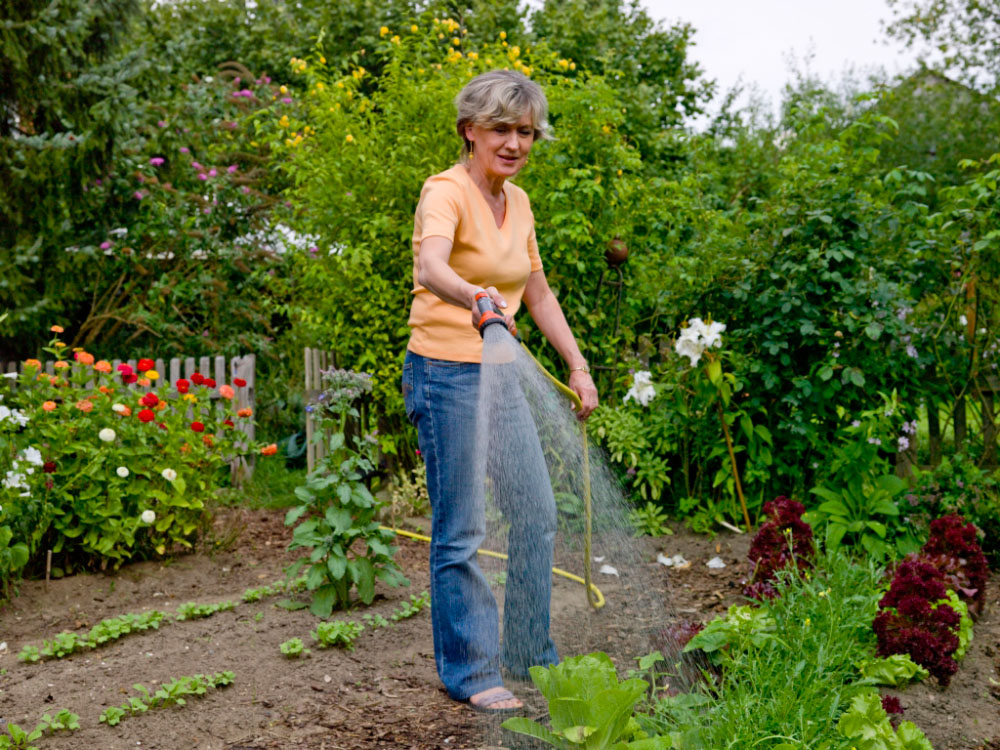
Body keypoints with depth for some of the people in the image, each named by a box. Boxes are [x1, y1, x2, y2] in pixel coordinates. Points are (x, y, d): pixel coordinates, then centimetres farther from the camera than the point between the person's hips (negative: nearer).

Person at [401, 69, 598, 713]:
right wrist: (475, 298, -55)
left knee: (538, 515, 13)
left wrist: (577, 364, 14)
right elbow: (431, 264, -35)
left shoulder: (518, 202, 11)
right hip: (447, 374, -8)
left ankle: (529, 654, 29)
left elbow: (538, 292, 20)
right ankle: (469, 672, 14)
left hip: (503, 373, 8)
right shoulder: (447, 191, -13)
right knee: (461, 531, -2)